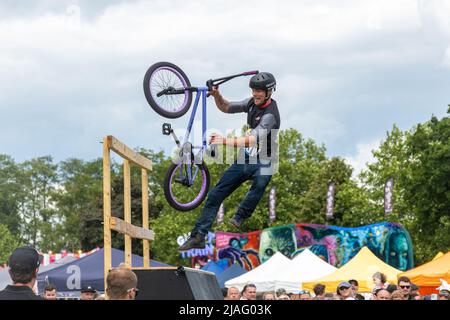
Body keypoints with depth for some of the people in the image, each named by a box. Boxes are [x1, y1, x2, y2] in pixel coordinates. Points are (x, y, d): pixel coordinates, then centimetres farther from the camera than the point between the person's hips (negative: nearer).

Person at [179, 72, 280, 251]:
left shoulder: (270, 115, -22)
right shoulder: (253, 102, 3)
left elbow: (254, 140, -34)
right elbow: (226, 108, 14)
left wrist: (226, 141, -43)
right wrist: (217, 96, -6)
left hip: (262, 164, -7)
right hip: (245, 160, 7)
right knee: (216, 194, -2)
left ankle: (240, 217, -31)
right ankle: (198, 237, -1)